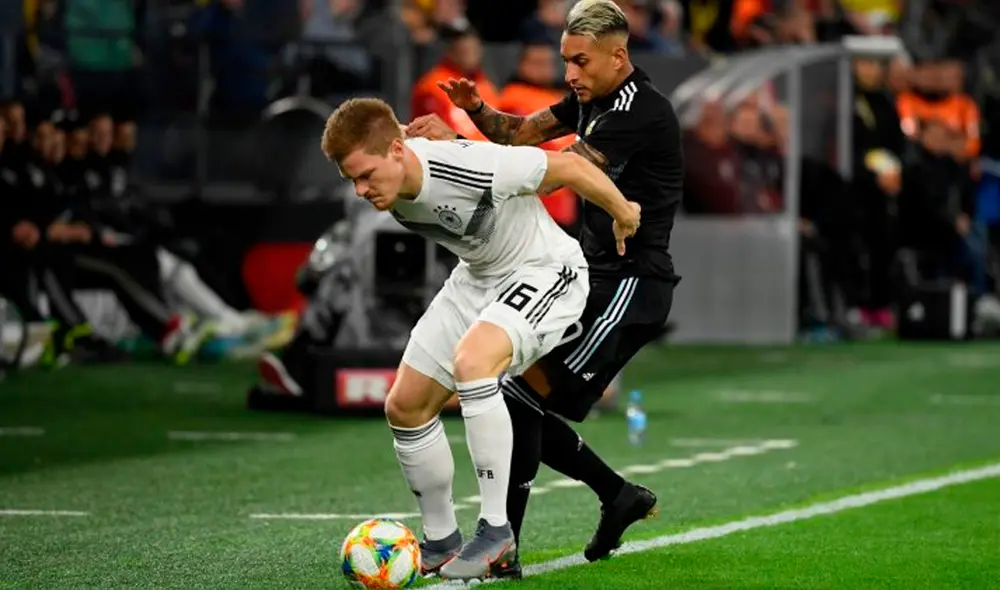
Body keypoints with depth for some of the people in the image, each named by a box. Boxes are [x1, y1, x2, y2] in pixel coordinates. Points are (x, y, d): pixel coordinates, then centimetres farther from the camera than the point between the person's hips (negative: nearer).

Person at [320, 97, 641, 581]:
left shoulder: (471, 169, -37)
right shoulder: (387, 187, -14)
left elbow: (569, 166, -24)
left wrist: (623, 214, -7)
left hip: (545, 273, -8)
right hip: (476, 278, 8)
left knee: (471, 360, -35)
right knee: (405, 405, 3)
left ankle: (496, 532, -28)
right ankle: (441, 541, 22)